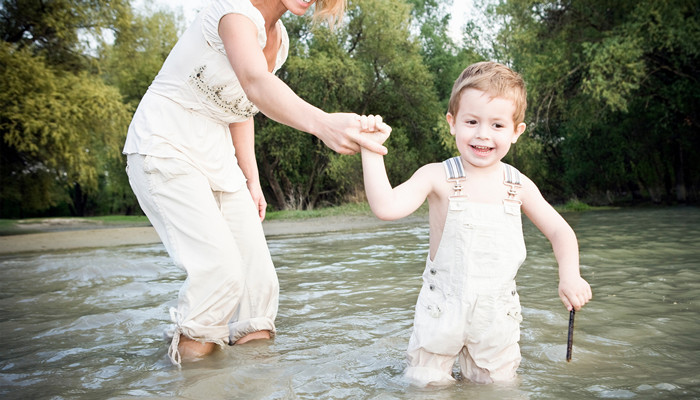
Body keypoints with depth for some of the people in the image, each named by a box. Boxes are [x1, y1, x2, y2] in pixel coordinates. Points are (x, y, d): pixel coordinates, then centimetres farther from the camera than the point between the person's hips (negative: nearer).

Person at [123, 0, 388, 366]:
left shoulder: (278, 40, 6)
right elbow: (257, 84, -42)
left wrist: (252, 180, 8)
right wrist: (320, 123, -60)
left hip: (217, 156, 8)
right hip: (164, 148, -8)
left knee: (257, 269, -1)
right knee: (219, 270, -20)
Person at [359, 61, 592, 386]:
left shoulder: (519, 186, -3)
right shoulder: (437, 177, -12)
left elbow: (560, 231, 4)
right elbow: (386, 207, -26)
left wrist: (570, 276, -13)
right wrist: (372, 151, -31)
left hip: (497, 313, 3)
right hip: (442, 310, -2)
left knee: (496, 383, 15)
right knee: (427, 384, 7)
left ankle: (472, 369, 43)